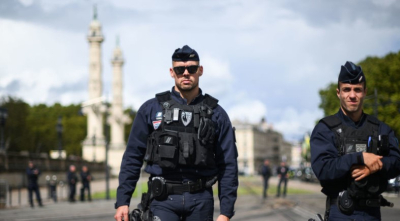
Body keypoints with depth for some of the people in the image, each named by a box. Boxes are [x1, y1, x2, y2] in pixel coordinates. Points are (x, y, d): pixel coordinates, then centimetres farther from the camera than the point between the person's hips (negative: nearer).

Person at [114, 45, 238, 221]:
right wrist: (122, 201, -1)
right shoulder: (151, 109, 6)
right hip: (164, 200, -2)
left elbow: (228, 166, 6)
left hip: (200, 200, 2)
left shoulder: (216, 114, 7)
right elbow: (132, 157, 6)